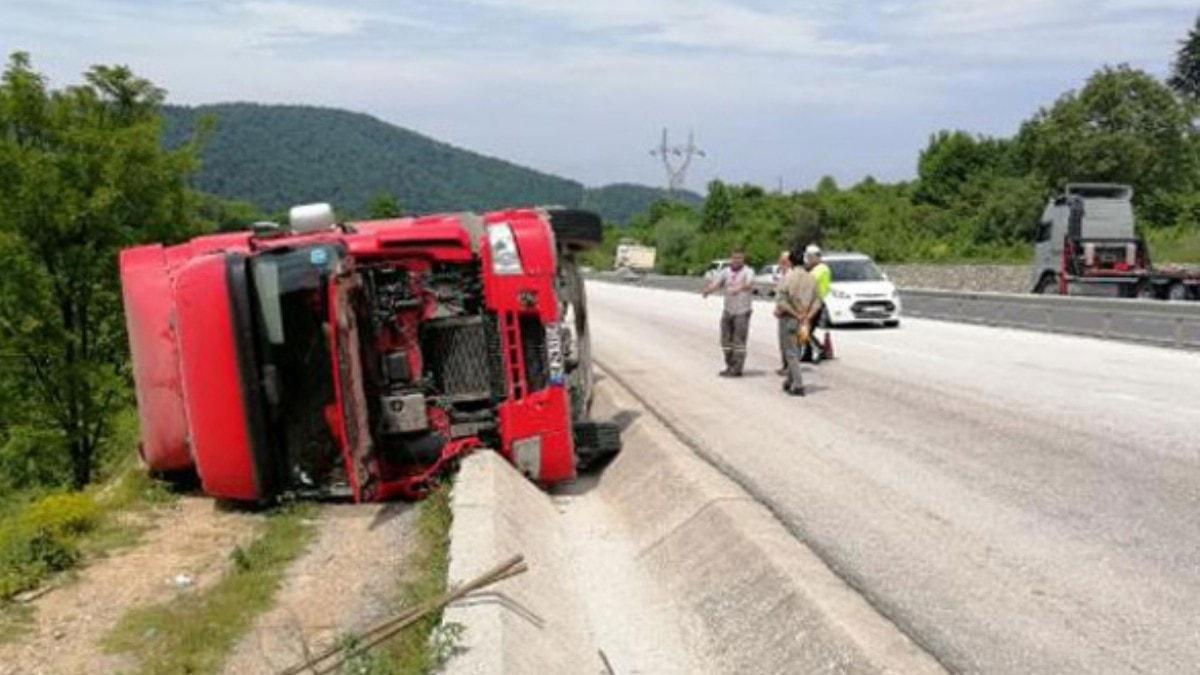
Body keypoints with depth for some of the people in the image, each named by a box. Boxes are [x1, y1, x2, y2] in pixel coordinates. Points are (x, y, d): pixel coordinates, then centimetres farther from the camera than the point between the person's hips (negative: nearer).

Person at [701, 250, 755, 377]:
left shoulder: (748, 272, -7)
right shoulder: (725, 272, 7)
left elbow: (749, 283, -28)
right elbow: (715, 282, -7)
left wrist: (740, 288, -50)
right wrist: (707, 290, -30)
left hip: (742, 311, -6)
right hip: (728, 310, 6)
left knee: (739, 341, -6)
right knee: (726, 340, 12)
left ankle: (737, 369, 0)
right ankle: (730, 366, 25)